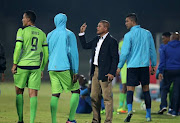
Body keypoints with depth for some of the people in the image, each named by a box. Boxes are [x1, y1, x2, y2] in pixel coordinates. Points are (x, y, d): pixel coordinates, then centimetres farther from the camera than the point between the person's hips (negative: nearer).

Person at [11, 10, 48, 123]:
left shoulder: (22, 31, -1)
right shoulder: (42, 34, 12)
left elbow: (18, 48, -10)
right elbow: (46, 53, 12)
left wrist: (14, 64, -2)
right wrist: (42, 69, 18)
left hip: (22, 65, -3)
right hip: (36, 67, 3)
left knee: (19, 91, 11)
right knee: (33, 94, 0)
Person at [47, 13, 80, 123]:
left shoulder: (50, 35, 12)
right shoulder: (69, 34, -3)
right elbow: (73, 53, -9)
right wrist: (75, 71, -9)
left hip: (52, 69, 5)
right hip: (65, 68, -5)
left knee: (55, 95, 3)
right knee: (76, 91, 8)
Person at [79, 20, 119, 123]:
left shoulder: (112, 41, -9)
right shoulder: (97, 39, 14)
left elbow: (115, 58, -12)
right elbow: (85, 46, 26)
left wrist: (112, 73, -18)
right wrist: (82, 33, 18)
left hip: (105, 73, -8)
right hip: (95, 71, 8)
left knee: (107, 97, -5)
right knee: (94, 97, 11)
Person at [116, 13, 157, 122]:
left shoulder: (129, 35, -7)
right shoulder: (147, 33, 7)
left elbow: (125, 52, -9)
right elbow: (152, 50, 11)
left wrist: (119, 66, -1)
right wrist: (153, 65, 18)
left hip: (132, 66, -4)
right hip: (145, 65, 4)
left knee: (130, 89, -4)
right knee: (146, 90, 11)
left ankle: (129, 109, -27)